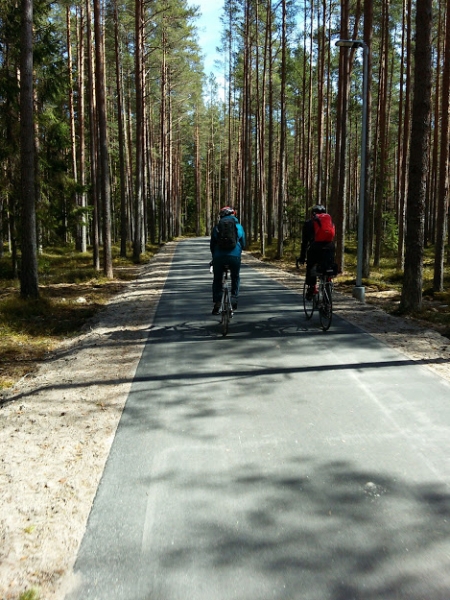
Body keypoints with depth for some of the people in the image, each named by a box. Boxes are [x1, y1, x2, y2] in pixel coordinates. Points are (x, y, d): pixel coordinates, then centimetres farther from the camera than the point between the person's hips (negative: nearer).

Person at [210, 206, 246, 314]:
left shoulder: (216, 227, 11)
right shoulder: (239, 227, 12)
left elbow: (212, 245, 15)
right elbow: (243, 244, 16)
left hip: (218, 257, 0)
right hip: (234, 256, 0)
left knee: (217, 280, 16)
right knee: (235, 278, 24)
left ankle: (217, 303, 11)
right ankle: (234, 298, 17)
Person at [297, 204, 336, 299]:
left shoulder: (309, 223, 16)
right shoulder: (330, 221, 24)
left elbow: (304, 241, 13)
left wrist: (302, 257, 17)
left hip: (315, 248, -2)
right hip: (329, 248, 2)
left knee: (310, 268, 11)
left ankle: (311, 288, 2)